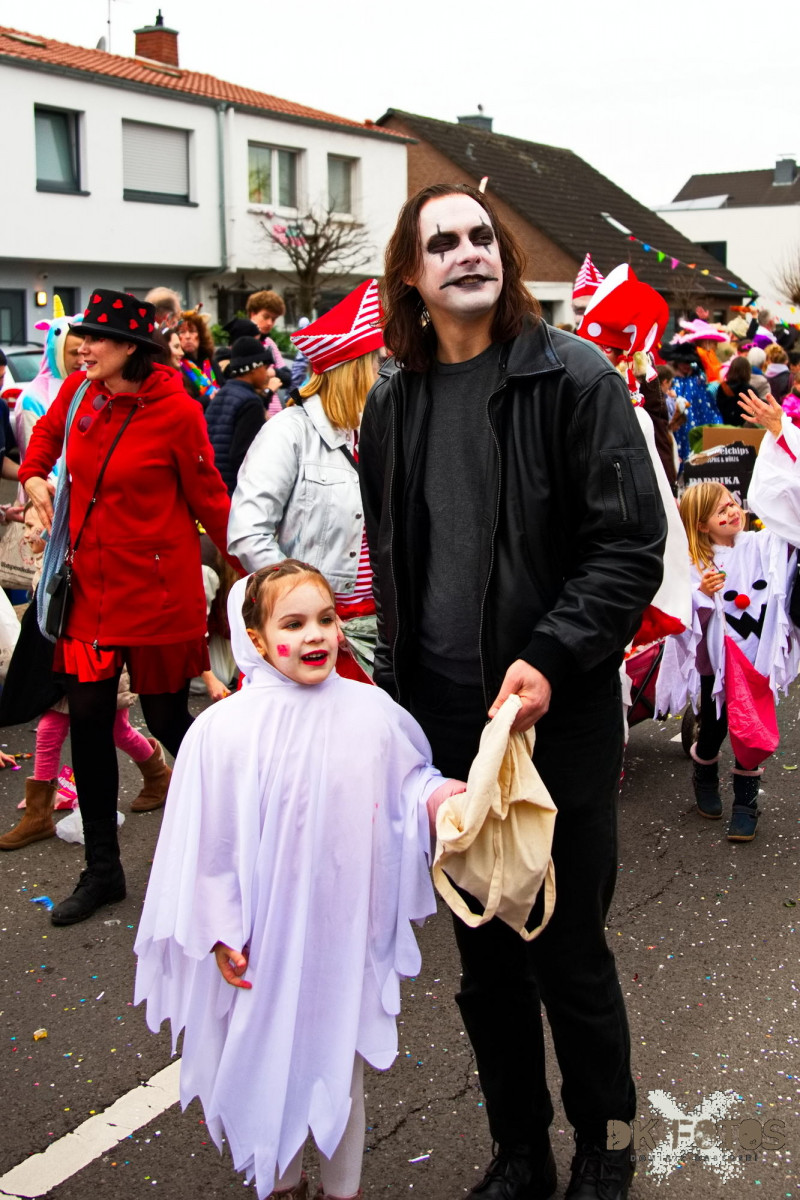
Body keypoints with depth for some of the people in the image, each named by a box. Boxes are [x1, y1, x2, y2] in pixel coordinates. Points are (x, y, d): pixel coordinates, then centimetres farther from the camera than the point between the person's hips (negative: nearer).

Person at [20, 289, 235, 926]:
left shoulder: (176, 411, -14)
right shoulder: (77, 394, 2)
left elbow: (208, 496, -5)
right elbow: (47, 431, 26)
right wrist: (34, 476, 10)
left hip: (156, 585, -5)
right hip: (91, 581, 5)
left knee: (168, 719, 4)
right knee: (88, 719, 6)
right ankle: (102, 871, 20)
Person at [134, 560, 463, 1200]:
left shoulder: (372, 711, -7)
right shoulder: (225, 729, -15)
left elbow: (406, 784, 9)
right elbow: (210, 839, -8)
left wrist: (437, 794, -12)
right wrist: (220, 929, -7)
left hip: (348, 929, 2)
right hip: (267, 936, -2)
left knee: (344, 1058, 18)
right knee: (271, 1058, 16)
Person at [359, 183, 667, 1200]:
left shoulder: (574, 378, -7)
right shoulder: (392, 407, 9)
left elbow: (632, 543, -10)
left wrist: (552, 658, -20)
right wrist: (399, 690, 12)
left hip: (560, 718, -4)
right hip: (444, 725, 5)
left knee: (568, 953, 7)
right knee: (484, 963, 15)